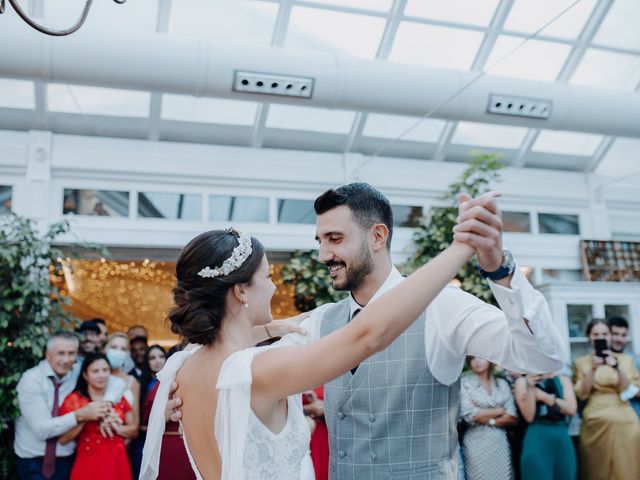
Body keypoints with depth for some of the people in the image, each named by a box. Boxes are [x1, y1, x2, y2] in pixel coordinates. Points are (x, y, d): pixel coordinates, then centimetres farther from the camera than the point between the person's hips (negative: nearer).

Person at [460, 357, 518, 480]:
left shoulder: (502, 384, 9)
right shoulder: (464, 382, -2)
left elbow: (512, 418, 3)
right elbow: (469, 415, -11)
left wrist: (490, 421, -9)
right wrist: (499, 410, -3)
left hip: (500, 442, 3)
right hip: (476, 443, -3)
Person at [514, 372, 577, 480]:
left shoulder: (563, 380, 10)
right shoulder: (522, 381, 3)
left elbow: (571, 409, -4)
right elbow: (528, 417, -7)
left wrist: (544, 396, -10)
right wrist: (530, 388, -16)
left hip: (562, 438, 3)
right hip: (536, 438, -3)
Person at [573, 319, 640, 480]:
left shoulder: (625, 359, 8)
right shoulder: (581, 362, 6)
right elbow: (582, 394, -2)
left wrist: (617, 368, -15)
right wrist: (592, 369, -13)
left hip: (624, 422, 0)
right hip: (595, 423, 0)